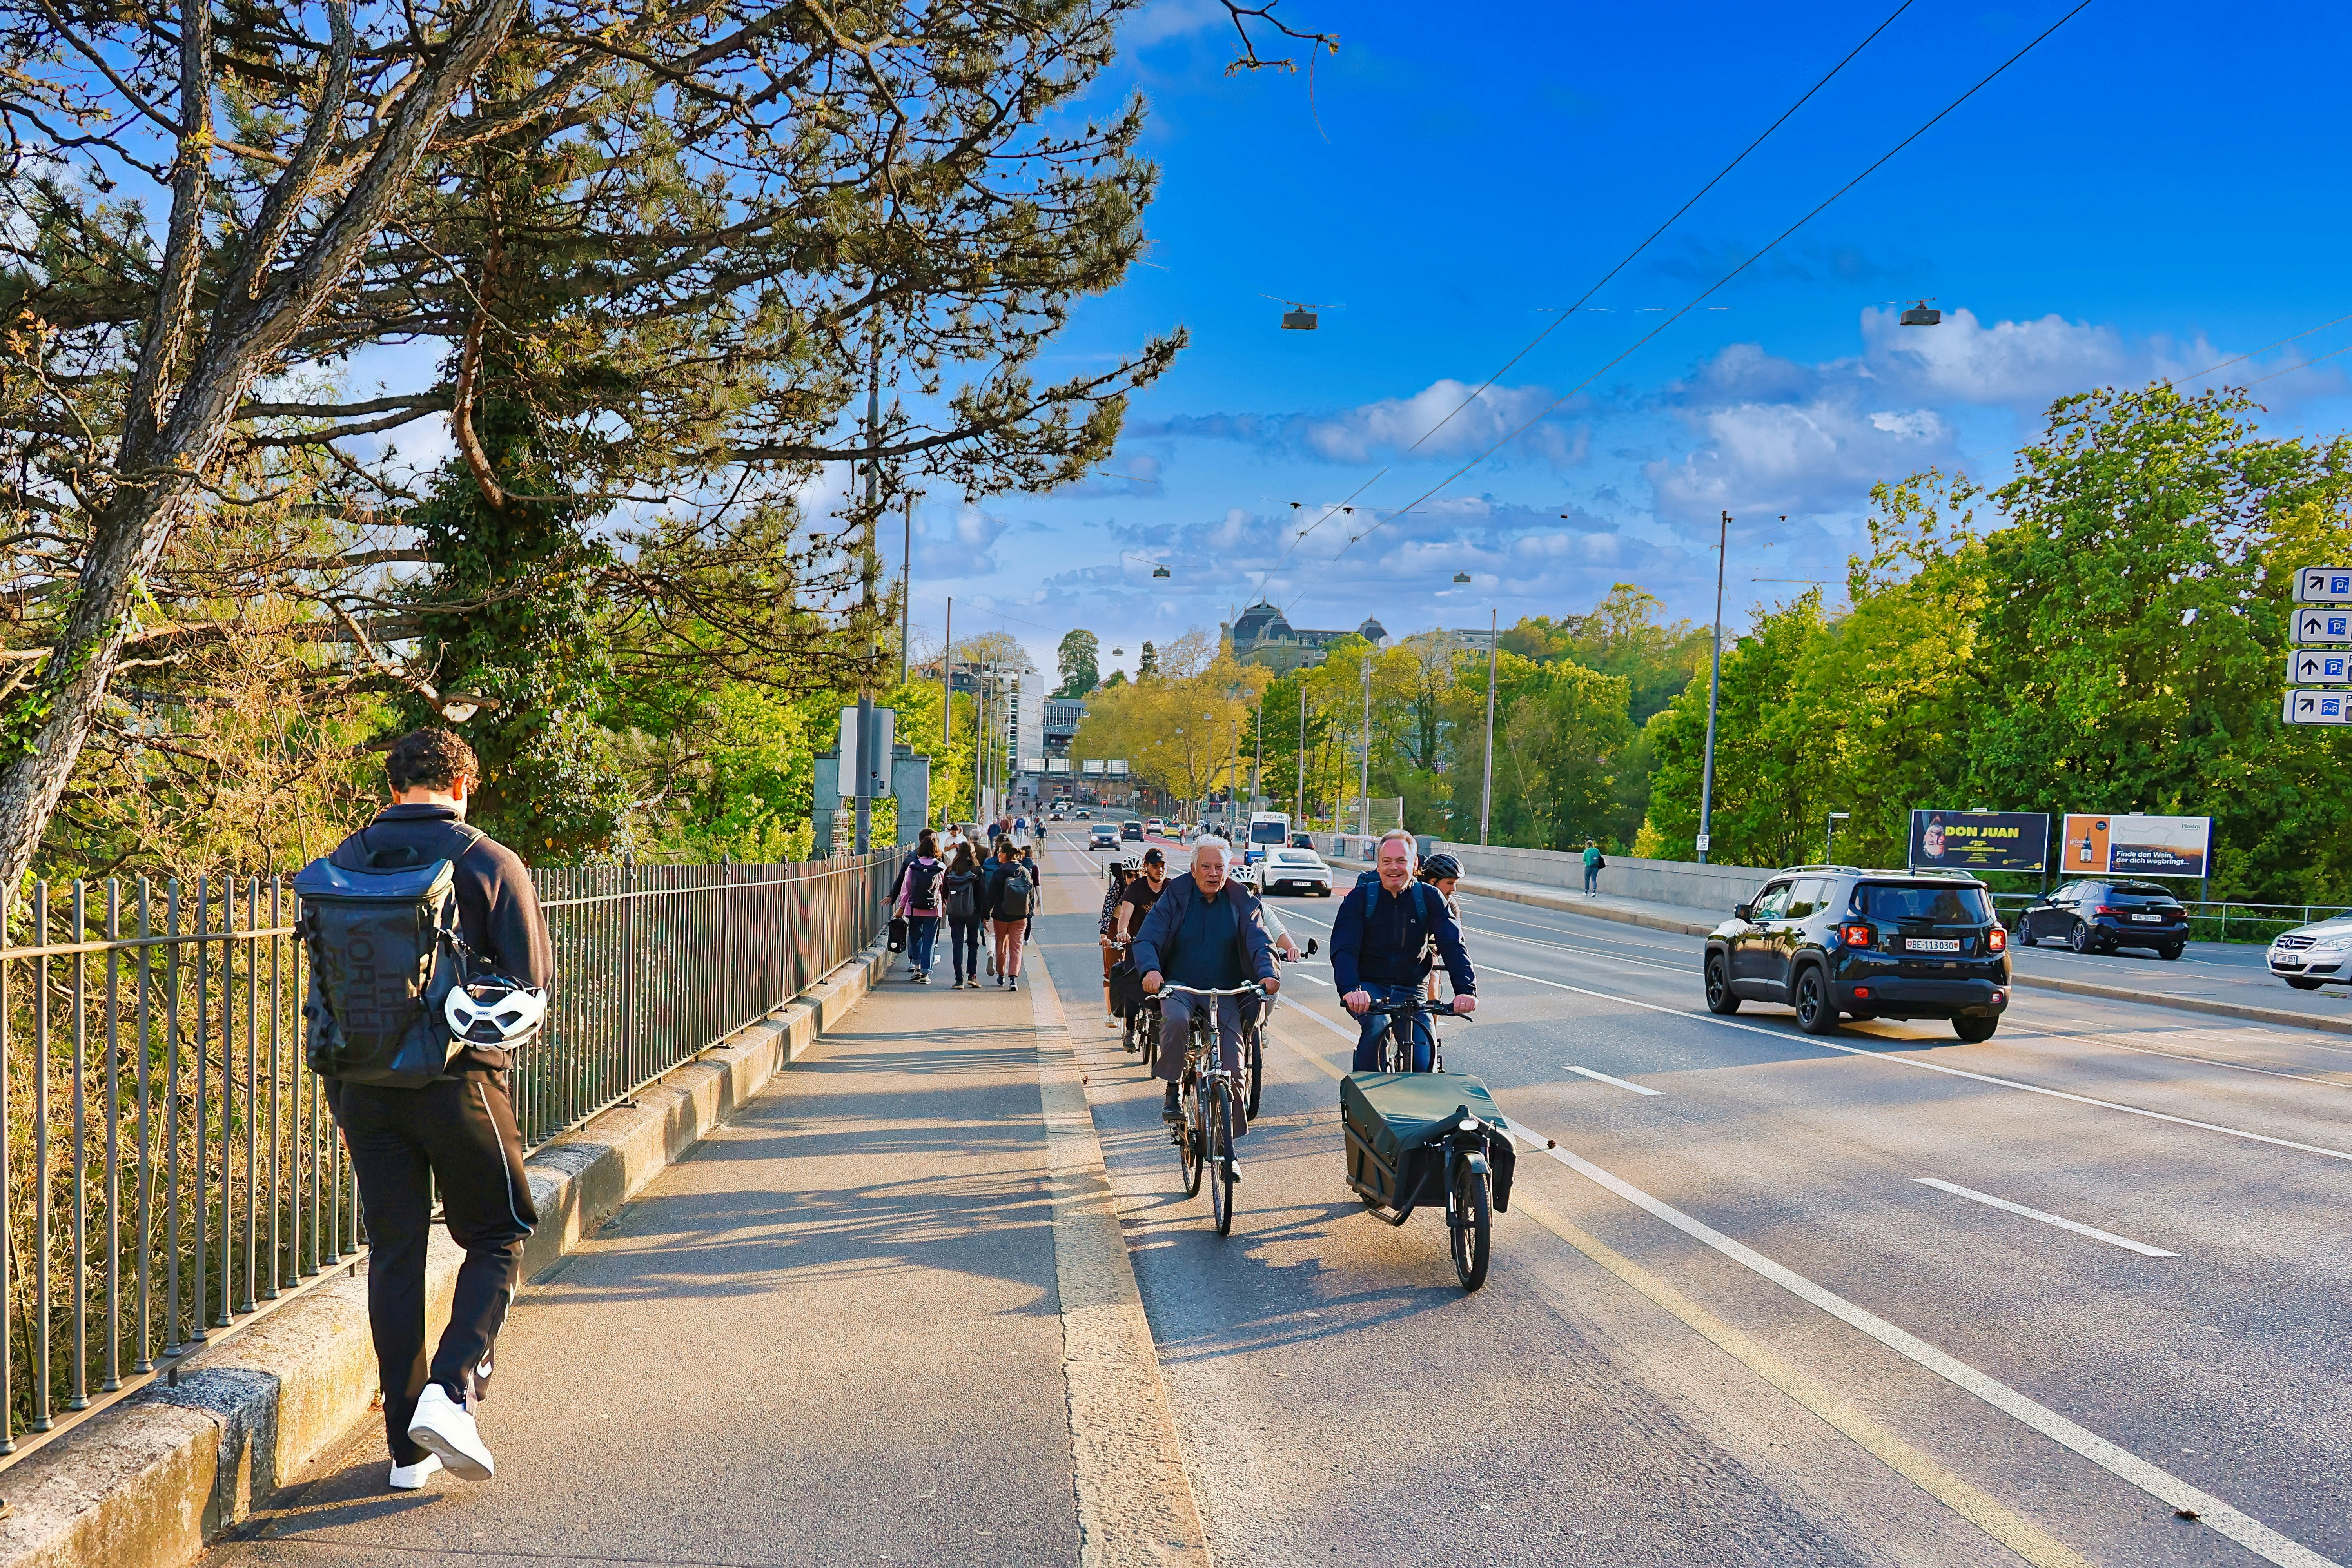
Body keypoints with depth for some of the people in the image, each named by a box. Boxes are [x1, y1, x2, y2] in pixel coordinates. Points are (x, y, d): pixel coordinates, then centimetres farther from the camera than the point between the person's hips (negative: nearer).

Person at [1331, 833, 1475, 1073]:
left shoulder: (1429, 898, -2)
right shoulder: (1360, 898, -7)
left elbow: (1453, 945, -13)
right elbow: (1344, 948, -18)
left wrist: (1466, 990, -31)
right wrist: (1350, 990, -39)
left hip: (1411, 990, 2)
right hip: (1369, 987, -2)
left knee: (1422, 1061, -14)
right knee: (1377, 1026, -33)